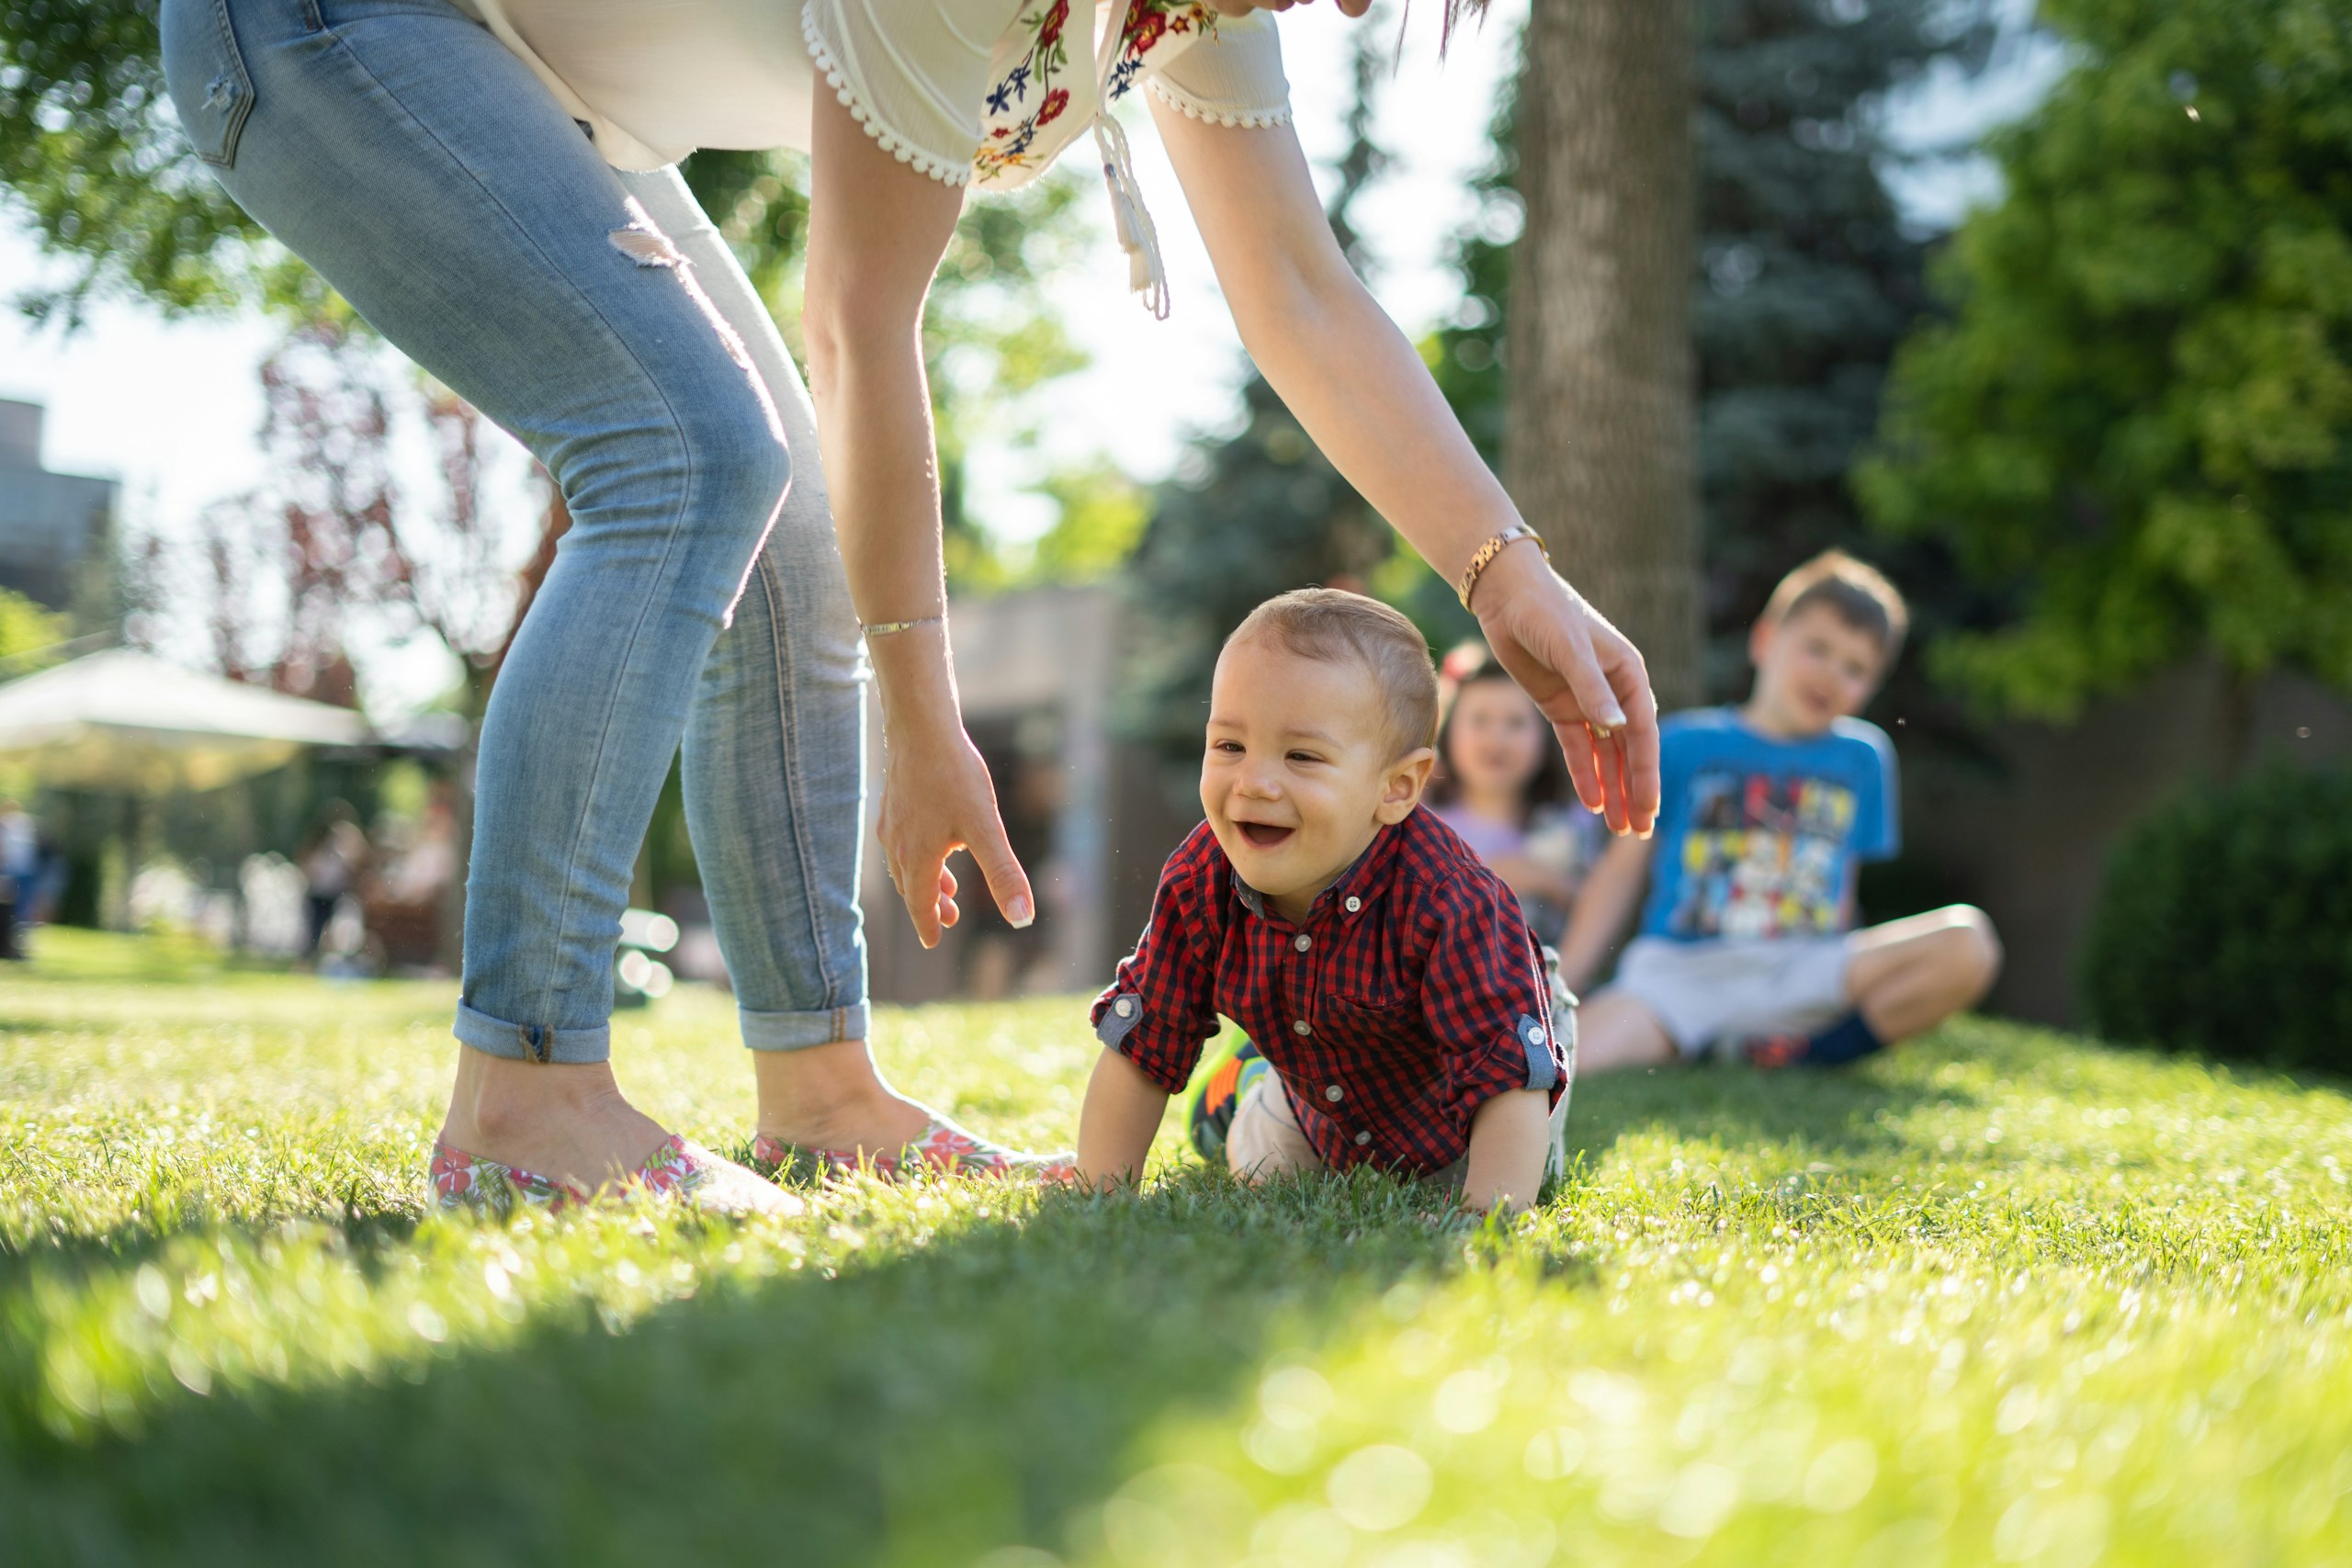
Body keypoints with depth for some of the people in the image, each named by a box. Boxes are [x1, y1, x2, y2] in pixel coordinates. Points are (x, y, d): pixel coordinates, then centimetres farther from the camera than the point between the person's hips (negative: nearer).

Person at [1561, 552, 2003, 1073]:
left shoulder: (1862, 757, 17)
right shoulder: (1685, 744, 9)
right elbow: (1622, 869, 9)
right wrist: (1557, 988, 1)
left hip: (1800, 973, 3)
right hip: (1678, 970, -3)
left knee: (1967, 942, -23)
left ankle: (1798, 1052, -16)